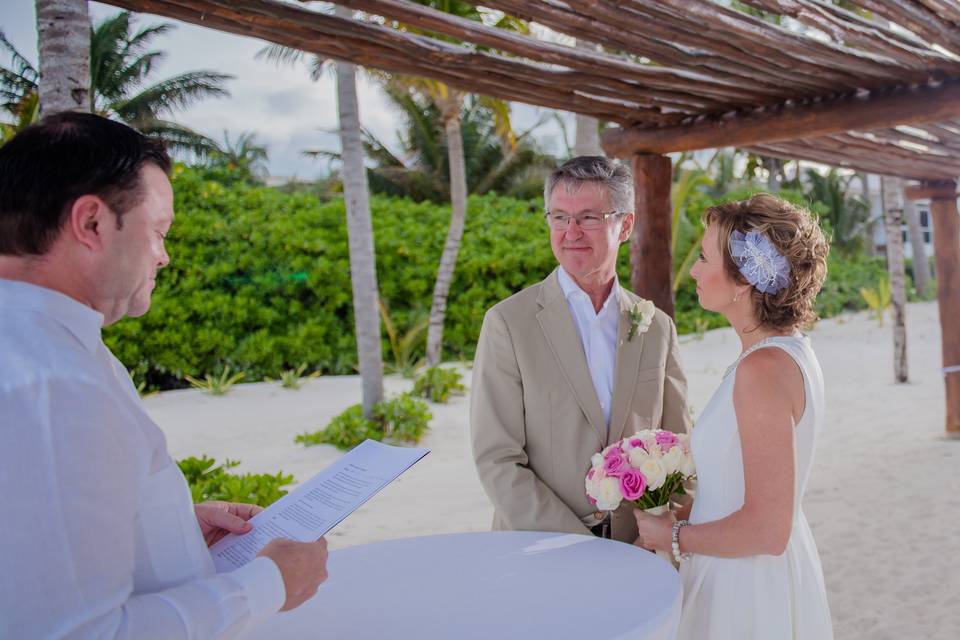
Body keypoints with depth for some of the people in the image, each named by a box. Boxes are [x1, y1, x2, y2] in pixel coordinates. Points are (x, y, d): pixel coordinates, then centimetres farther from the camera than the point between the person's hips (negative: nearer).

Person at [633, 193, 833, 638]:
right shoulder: (791, 352, 3)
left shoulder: (763, 368, -25)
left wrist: (674, 537, -12)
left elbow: (767, 529, -25)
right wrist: (678, 520, 8)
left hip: (748, 589, -8)